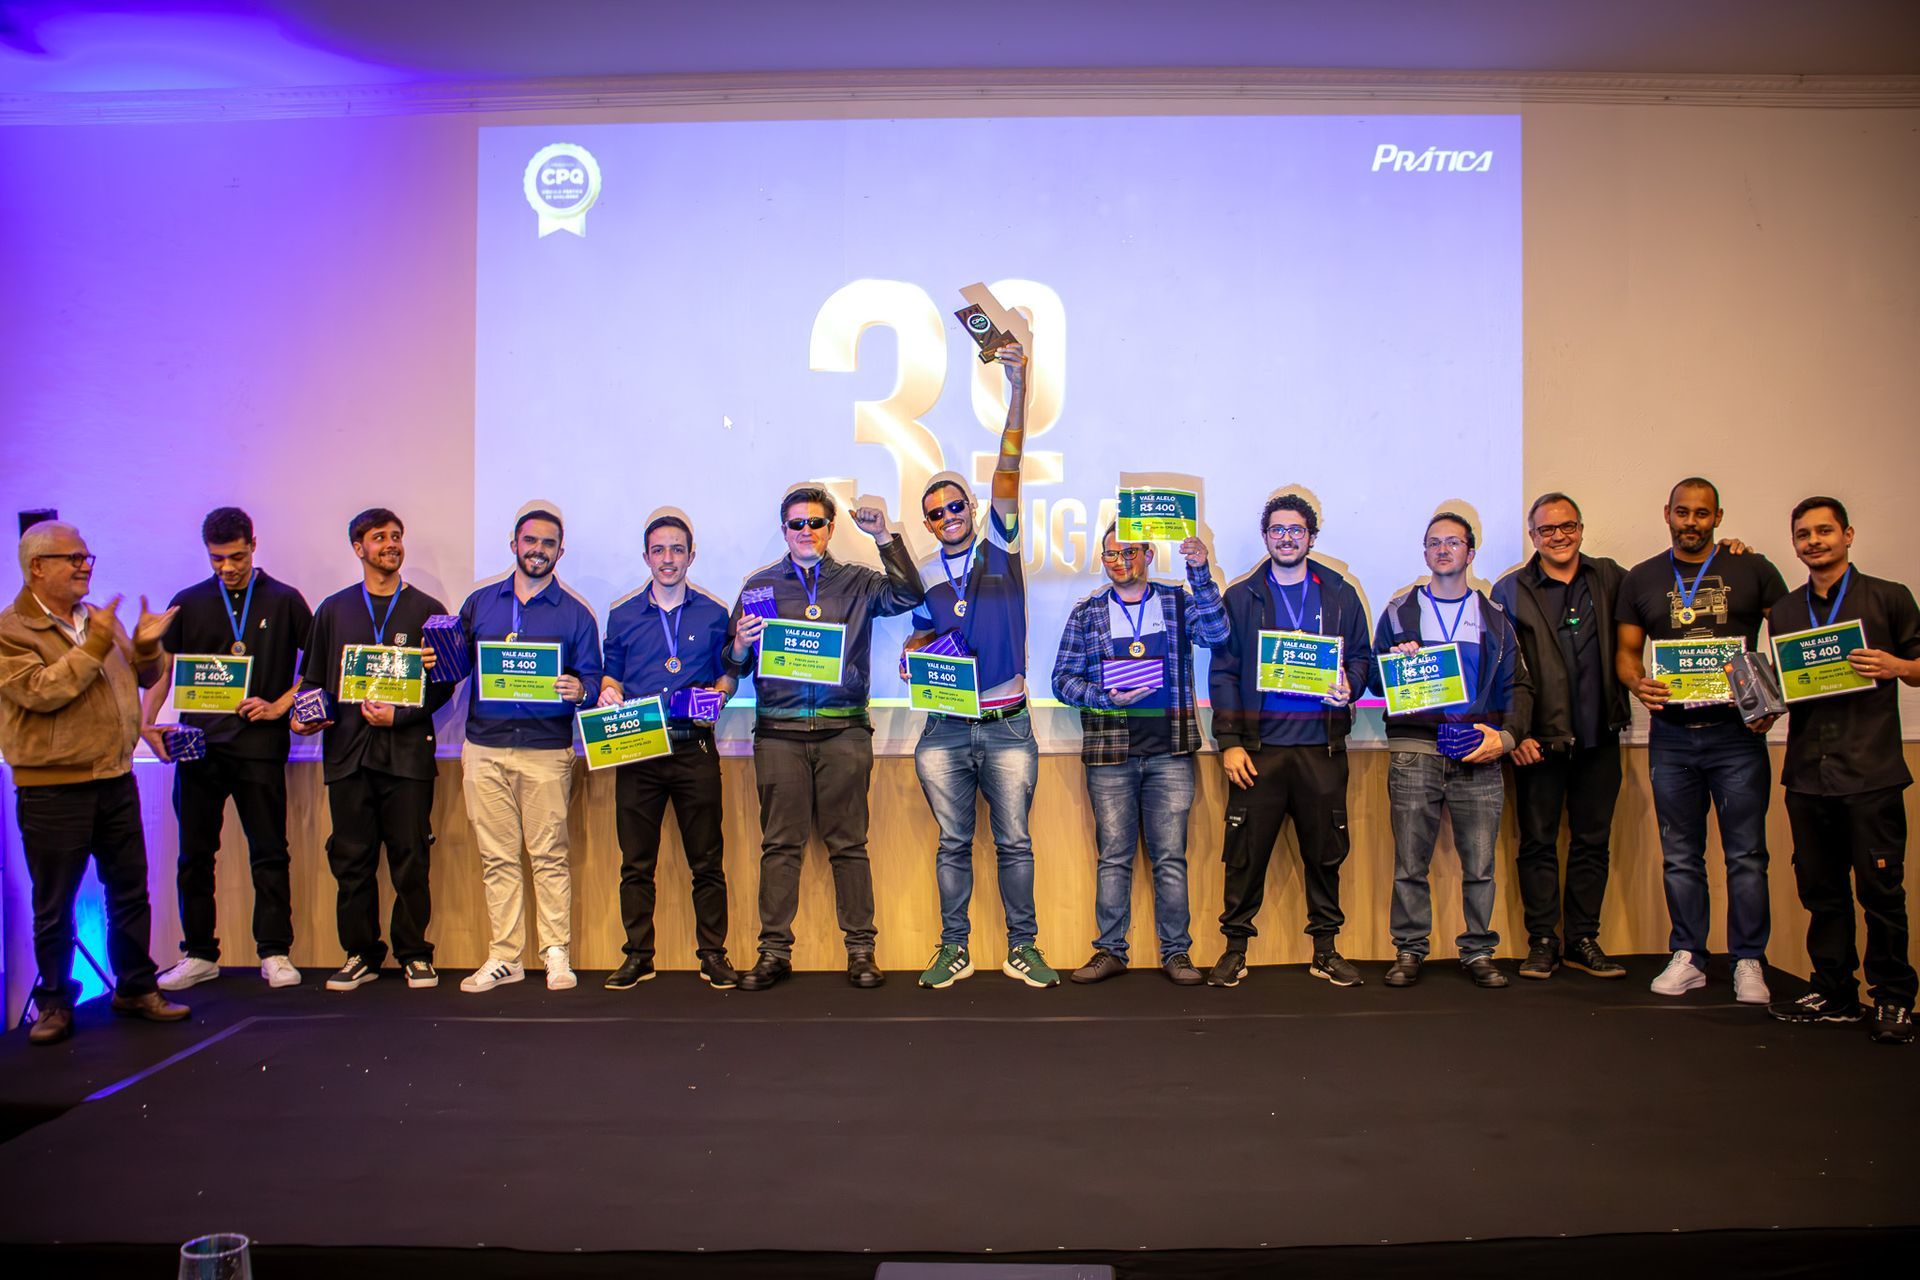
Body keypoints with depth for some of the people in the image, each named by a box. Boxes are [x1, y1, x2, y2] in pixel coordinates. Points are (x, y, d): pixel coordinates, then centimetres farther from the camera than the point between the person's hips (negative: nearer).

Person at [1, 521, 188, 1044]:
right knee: (54, 906, 6)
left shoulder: (101, 619, 11)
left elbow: (144, 677, 16)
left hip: (116, 780, 6)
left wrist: (145, 646, -5)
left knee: (130, 892, 11)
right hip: (52, 789, -6)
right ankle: (54, 1002, 20)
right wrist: (94, 645, -20)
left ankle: (136, 988, 23)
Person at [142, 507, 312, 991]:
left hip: (260, 746, -2)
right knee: (195, 855, 7)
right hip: (198, 744, 3)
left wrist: (280, 705, -5)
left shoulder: (284, 601, 4)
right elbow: (162, 669, 13)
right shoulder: (189, 602, 10)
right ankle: (198, 955, 17)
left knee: (269, 852, 0)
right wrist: (147, 723, -1)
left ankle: (275, 953, 7)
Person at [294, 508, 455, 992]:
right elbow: (313, 676, 17)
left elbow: (444, 683, 4)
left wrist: (398, 715, -9)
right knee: (351, 860, 3)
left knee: (410, 859, -1)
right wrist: (308, 714, -3)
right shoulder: (334, 609, 15)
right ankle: (359, 954, 14)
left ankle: (414, 953, 9)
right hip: (347, 751, 2)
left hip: (406, 750, -2)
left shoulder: (427, 610, 9)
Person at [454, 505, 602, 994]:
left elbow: (592, 676, 3)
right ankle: (504, 956, 12)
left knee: (549, 855, -1)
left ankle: (556, 954, 8)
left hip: (546, 750, -2)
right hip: (485, 747, 2)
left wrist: (580, 690, -19)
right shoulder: (478, 603, 13)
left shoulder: (575, 613, 6)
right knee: (497, 857, 5)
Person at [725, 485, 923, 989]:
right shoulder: (760, 585, 13)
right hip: (779, 732, 1)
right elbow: (734, 667, 13)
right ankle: (775, 951, 8)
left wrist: (884, 536, -9)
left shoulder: (857, 583, 12)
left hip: (844, 731, 0)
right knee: (780, 844, 2)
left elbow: (908, 596, -5)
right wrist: (740, 646, -10)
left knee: (849, 843, 2)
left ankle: (860, 950, 7)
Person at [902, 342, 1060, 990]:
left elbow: (1008, 470, -7)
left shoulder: (1000, 545, 3)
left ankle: (1023, 947, 15)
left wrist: (1019, 387, -15)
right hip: (945, 729, 2)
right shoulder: (923, 575, 10)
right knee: (953, 844, 8)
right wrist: (913, 656, -6)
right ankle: (954, 949, 18)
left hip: (1006, 725, -2)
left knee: (1014, 842, 4)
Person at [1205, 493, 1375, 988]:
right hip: (1259, 746, -1)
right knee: (1246, 851, -1)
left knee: (1325, 850, 7)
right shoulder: (1240, 597, 6)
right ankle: (1235, 948, 11)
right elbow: (1224, 673, 2)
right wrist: (1229, 741, -6)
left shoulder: (1340, 594, 10)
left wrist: (1349, 685, -8)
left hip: (1321, 746, 2)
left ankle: (1325, 948, 20)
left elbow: (1362, 656, 15)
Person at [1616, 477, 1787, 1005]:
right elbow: (1626, 650, 10)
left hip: (1737, 730, -2)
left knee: (1746, 854, 2)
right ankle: (1687, 958, 17)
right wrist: (1637, 683, -12)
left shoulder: (1753, 571, 4)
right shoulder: (1640, 579, 9)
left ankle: (1748, 962, 12)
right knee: (1680, 856, 8)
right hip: (1671, 734, 2)